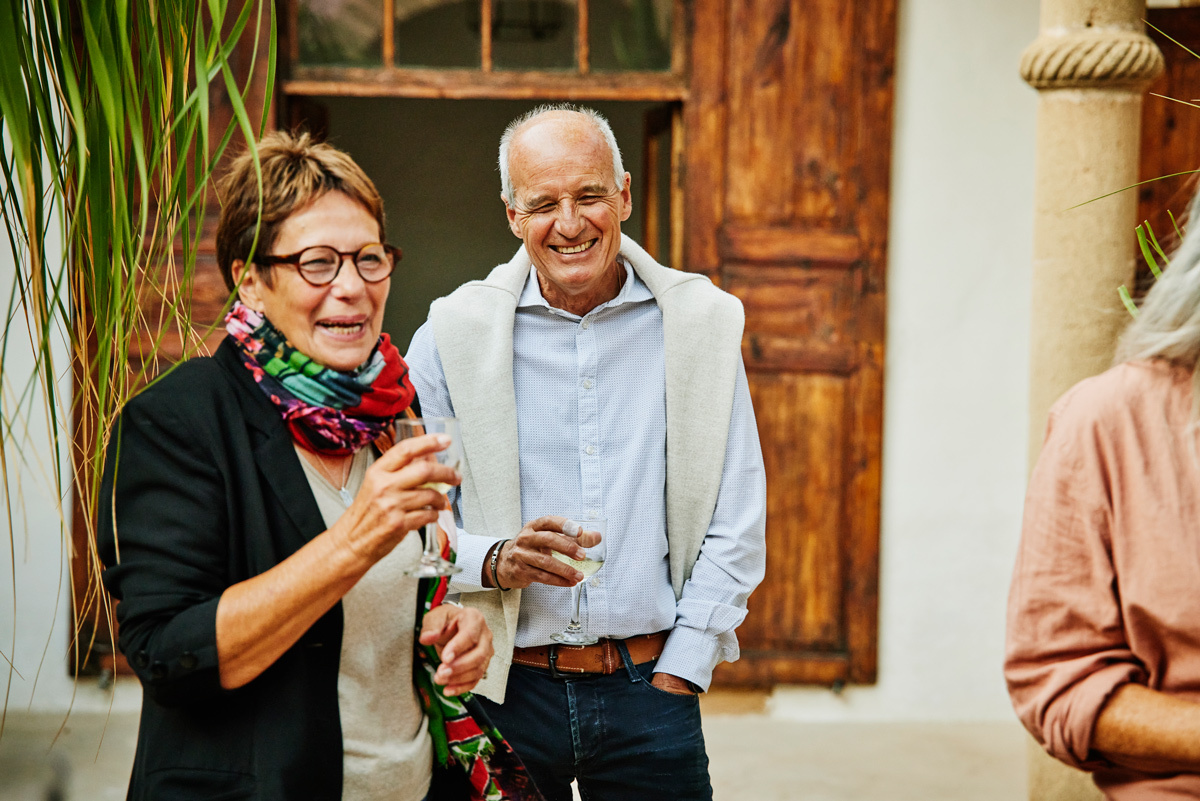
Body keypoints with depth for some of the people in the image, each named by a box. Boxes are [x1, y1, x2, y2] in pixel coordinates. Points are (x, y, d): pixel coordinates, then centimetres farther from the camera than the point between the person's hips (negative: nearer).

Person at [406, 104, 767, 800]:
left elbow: (736, 524, 4)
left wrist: (678, 673, -2)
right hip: (504, 687, -1)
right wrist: (494, 561, -19)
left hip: (650, 686, 1)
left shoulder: (701, 325, 2)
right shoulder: (453, 337, -3)